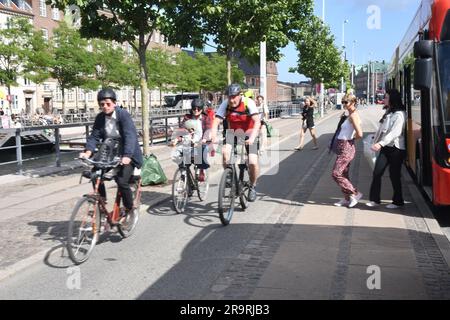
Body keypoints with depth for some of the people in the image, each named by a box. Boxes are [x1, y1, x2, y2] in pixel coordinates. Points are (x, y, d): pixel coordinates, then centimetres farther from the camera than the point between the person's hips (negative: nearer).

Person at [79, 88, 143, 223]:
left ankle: (128, 208, 5)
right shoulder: (100, 118, 0)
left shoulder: (123, 115, -17)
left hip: (127, 155, -6)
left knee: (122, 181, -21)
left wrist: (127, 156, -41)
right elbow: (94, 136, -4)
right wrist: (88, 152, -23)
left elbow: (130, 136, -27)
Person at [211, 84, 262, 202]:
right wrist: (214, 137, -40)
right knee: (225, 151, -28)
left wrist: (252, 137, -48)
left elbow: (257, 122, -33)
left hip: (249, 132, -2)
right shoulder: (225, 104, -15)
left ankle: (253, 186, 9)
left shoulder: (249, 103, -22)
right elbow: (216, 122, -21)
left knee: (253, 162, -18)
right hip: (233, 132, 2)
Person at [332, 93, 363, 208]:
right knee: (343, 174, 13)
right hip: (343, 148, 10)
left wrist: (351, 138, -4)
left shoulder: (353, 115, -16)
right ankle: (347, 199, 21)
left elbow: (360, 134, -22)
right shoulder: (350, 115, 13)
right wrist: (351, 137, 9)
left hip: (346, 148, -10)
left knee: (336, 174, -7)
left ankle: (355, 193, 1)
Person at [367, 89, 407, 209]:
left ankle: (398, 201, 18)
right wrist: (376, 141, 16)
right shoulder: (388, 112, 14)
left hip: (396, 148, -8)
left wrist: (381, 143, -33)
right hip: (385, 147, 8)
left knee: (394, 175, 2)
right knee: (377, 172, 0)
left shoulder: (399, 114, -15)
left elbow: (395, 133, -25)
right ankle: (375, 200, 5)